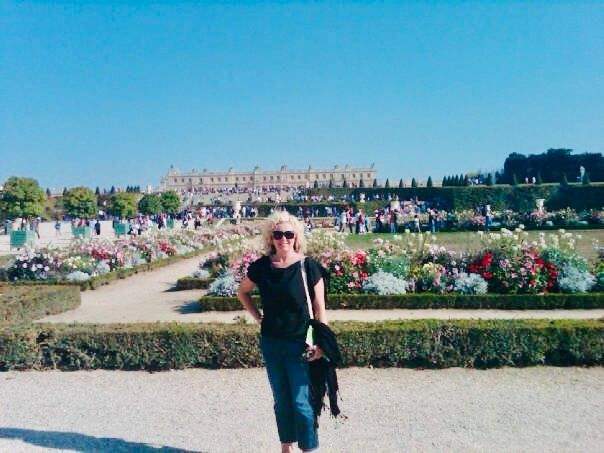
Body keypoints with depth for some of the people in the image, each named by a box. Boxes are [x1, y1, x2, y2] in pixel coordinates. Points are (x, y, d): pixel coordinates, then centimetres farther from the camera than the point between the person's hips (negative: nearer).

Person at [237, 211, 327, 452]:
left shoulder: (308, 266, -12)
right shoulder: (261, 267, -3)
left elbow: (320, 308, -8)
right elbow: (242, 292, 15)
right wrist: (257, 316, 6)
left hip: (299, 344, -4)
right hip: (271, 343, 4)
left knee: (301, 402, 0)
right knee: (281, 400, 18)